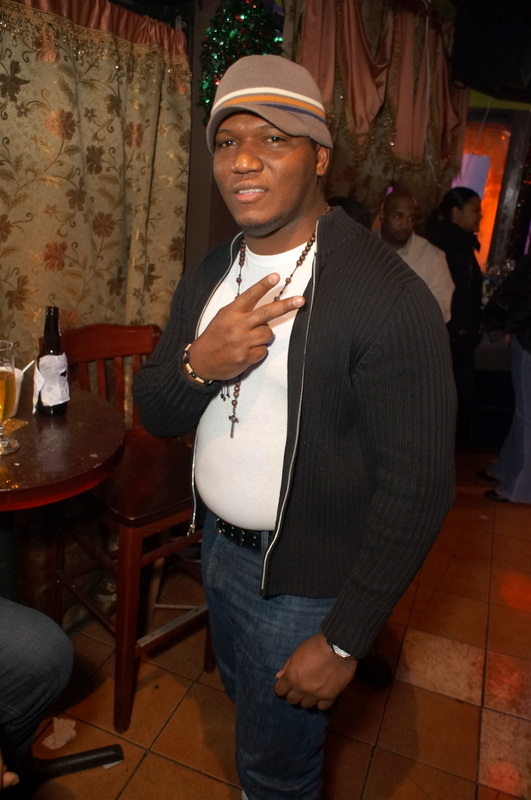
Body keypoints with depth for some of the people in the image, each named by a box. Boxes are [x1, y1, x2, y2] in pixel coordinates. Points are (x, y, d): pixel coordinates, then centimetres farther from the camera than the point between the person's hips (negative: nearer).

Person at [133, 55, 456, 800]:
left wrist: (344, 640, -16)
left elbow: (417, 487, -22)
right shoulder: (208, 276, -1)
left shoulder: (389, 297, -25)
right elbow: (155, 415, 1)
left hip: (305, 580, -7)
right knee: (244, 696, 32)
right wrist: (198, 366, -22)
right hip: (217, 543, 7)